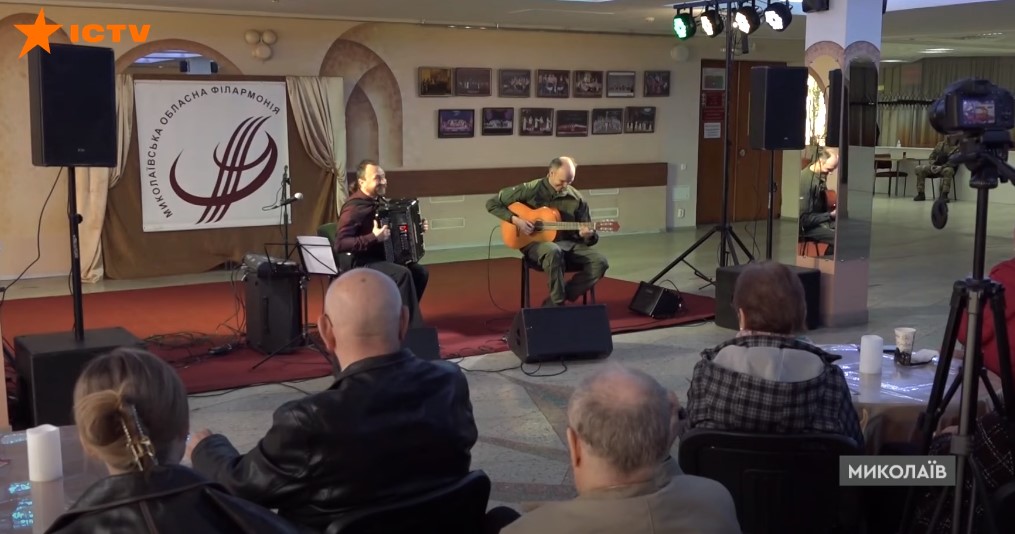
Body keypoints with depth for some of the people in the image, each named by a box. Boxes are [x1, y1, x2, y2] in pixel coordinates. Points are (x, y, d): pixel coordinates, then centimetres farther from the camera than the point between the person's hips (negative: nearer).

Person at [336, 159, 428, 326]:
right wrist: (374, 238, -32)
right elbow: (340, 244, -28)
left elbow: (394, 228, 24)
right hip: (362, 263, -9)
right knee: (402, 274, -28)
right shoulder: (354, 207, -19)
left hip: (382, 257, 9)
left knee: (420, 273, 0)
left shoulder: (378, 201, 7)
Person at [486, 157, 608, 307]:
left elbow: (590, 237, 8)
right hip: (534, 243, -4)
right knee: (553, 251, -41)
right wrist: (515, 220, -16)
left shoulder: (576, 199, 3)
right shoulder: (530, 190, -7)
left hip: (566, 243, 5)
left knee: (599, 262, -19)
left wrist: (588, 235, -18)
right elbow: (492, 204, -3)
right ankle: (557, 303, -25)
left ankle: (551, 304, -15)